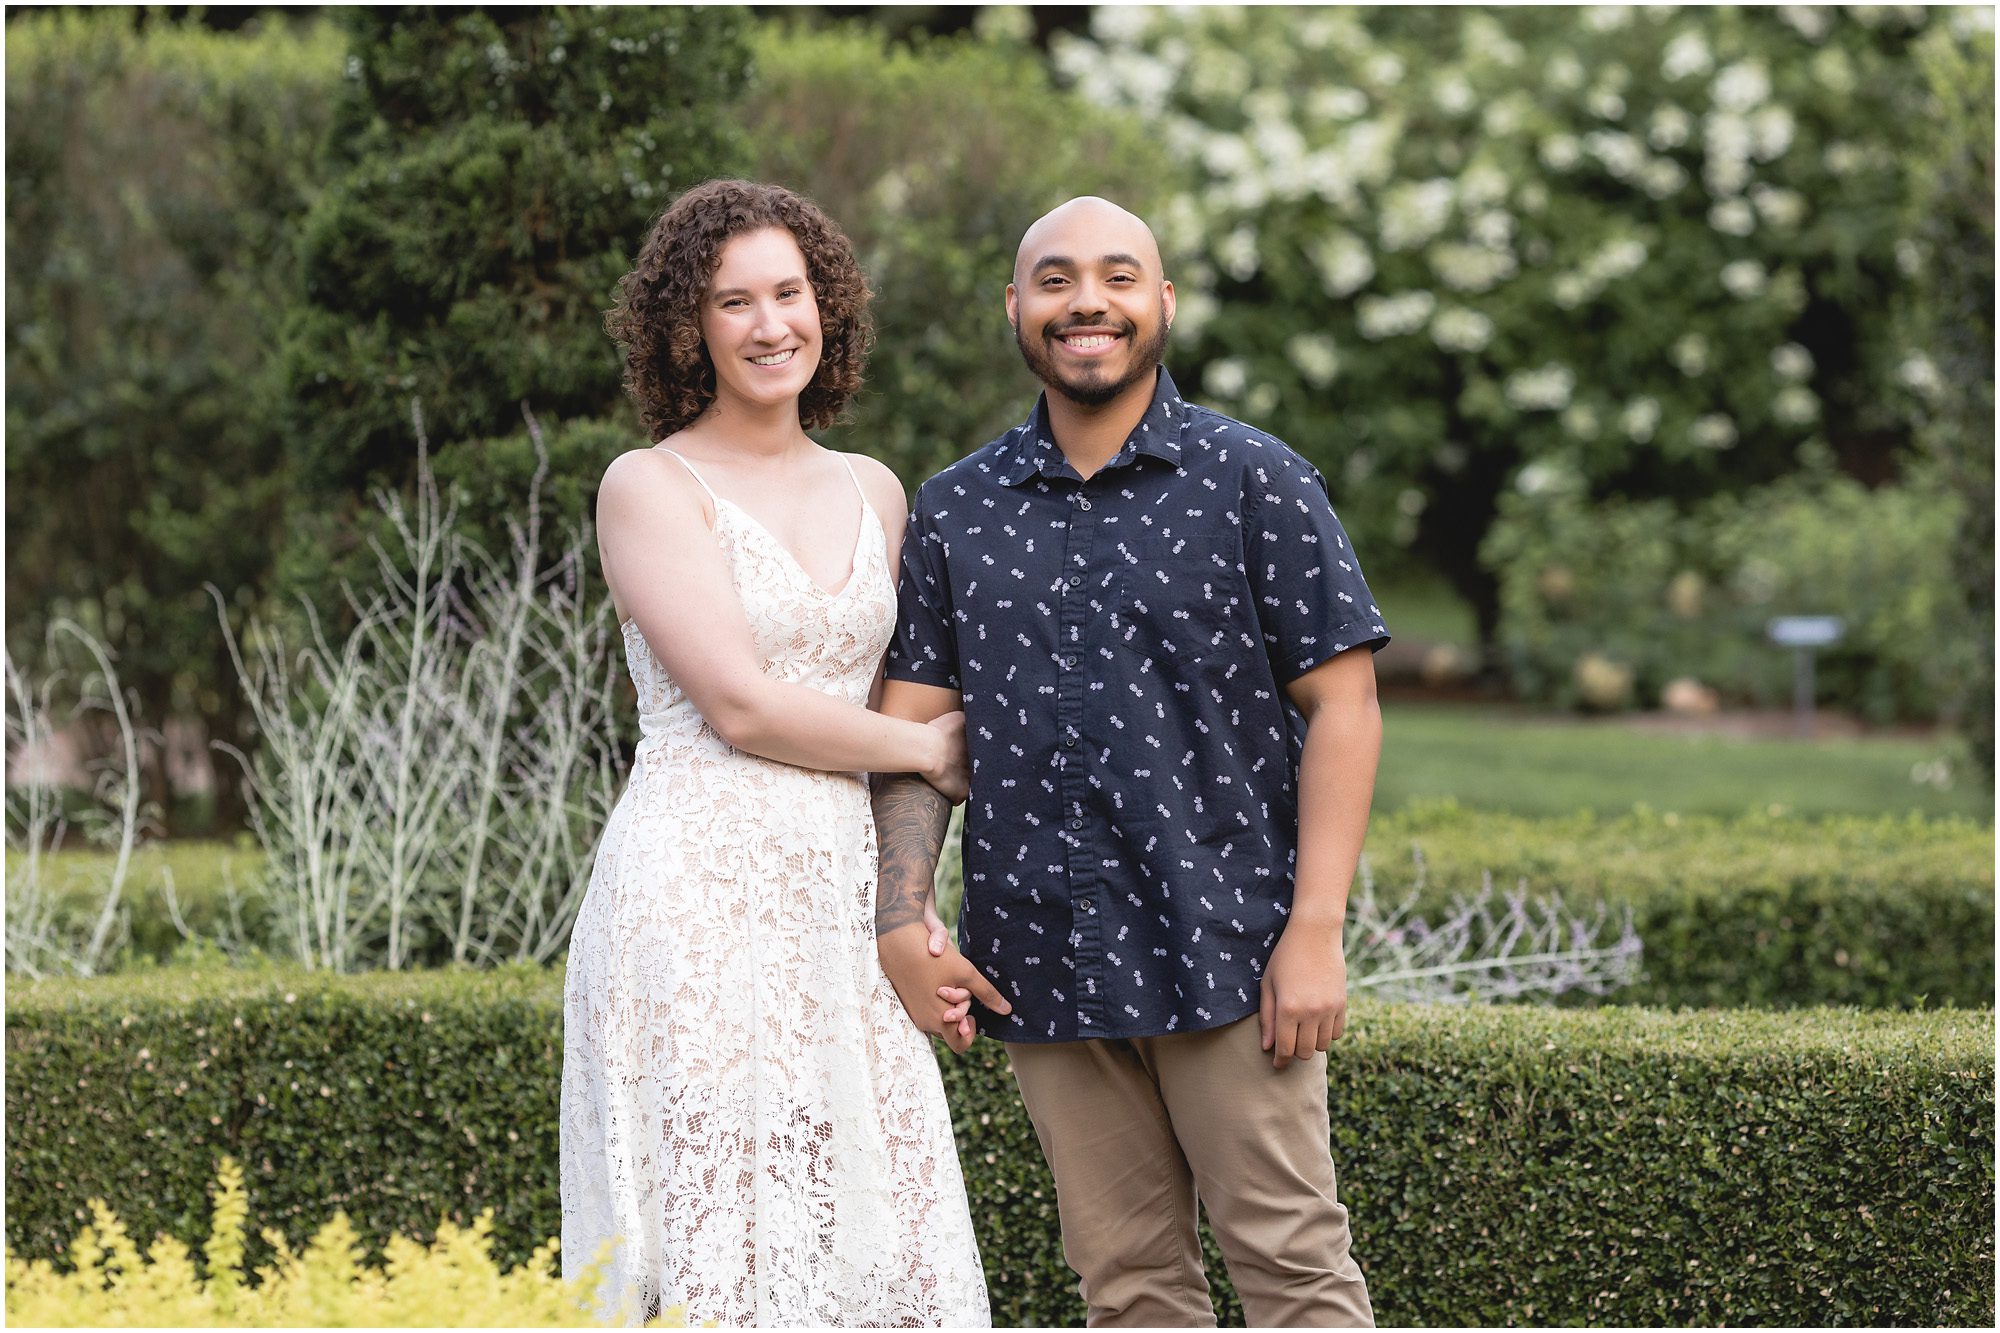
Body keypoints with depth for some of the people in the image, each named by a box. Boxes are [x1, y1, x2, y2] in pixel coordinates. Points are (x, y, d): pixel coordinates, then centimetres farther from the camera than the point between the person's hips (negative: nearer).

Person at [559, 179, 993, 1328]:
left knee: (868, 1224, -1)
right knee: (726, 1229, -10)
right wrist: (928, 750, 1)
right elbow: (741, 705, -10)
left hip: (843, 893, 6)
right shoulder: (652, 486, -2)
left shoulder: (873, 493, 17)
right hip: (700, 894, -6)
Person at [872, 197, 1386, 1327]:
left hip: (1227, 948, -3)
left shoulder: (1253, 481, 1)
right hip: (1045, 965, 4)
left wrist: (1317, 931, -11)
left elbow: (1340, 705, -3)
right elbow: (916, 729, 9)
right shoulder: (956, 511, 11)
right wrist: (902, 923, -5)